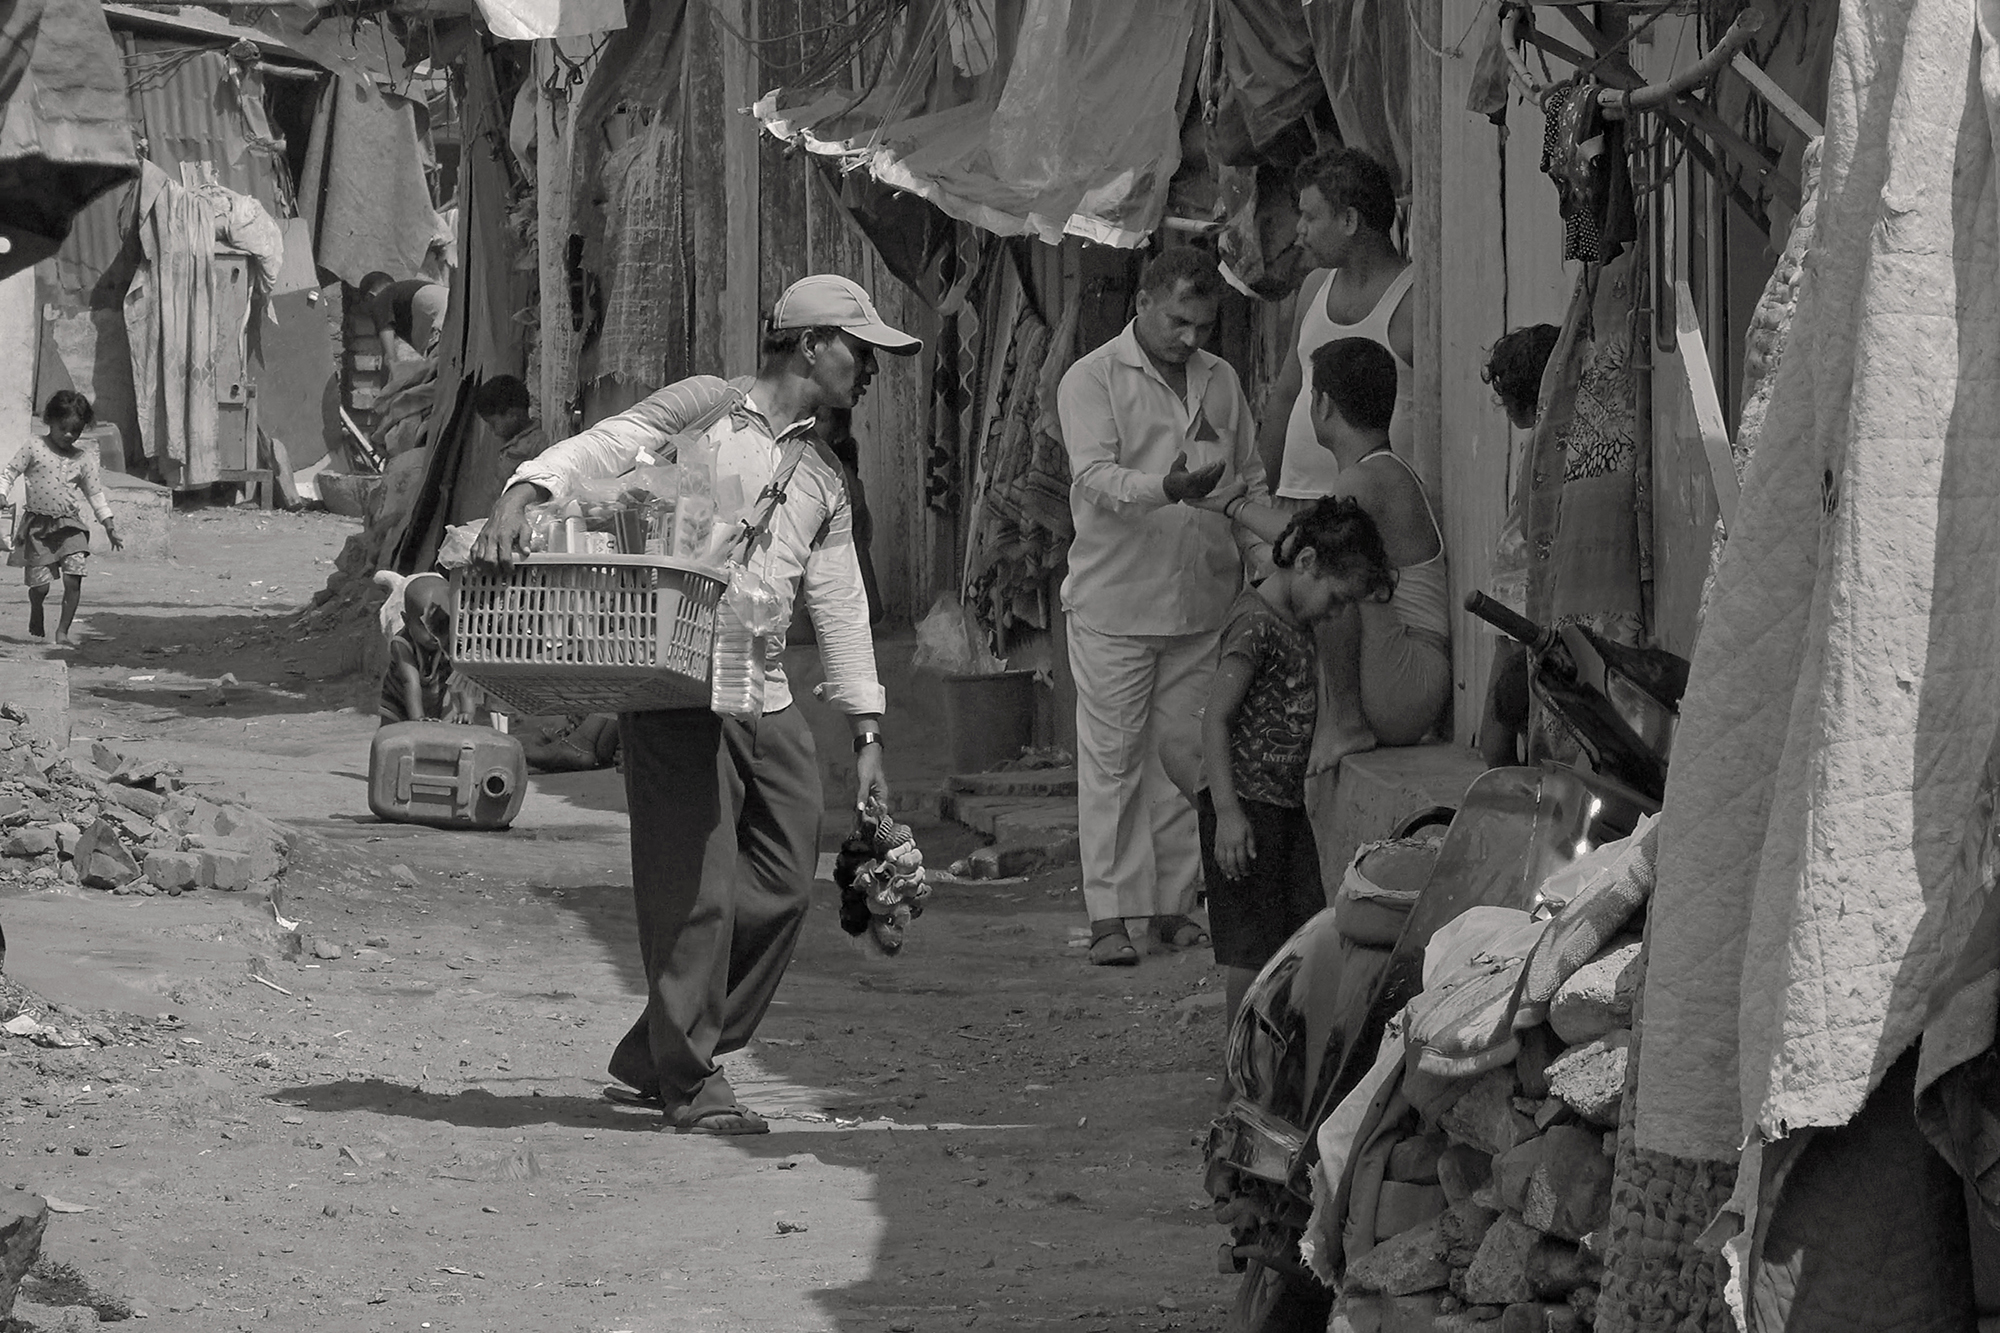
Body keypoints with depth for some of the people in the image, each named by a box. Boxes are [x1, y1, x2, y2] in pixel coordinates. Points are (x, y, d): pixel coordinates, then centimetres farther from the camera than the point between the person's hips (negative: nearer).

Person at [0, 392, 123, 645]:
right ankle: (36, 621, 30)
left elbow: (96, 495, 13)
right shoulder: (34, 449, -1)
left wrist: (110, 528, 11)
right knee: (40, 584, -2)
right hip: (38, 525, -2)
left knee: (73, 579, -13)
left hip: (70, 525, 2)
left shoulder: (83, 458, 6)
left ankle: (63, 630, -1)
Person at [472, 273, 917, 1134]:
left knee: (782, 889, 3)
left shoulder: (823, 481, 22)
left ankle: (653, 1061, 14)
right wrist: (522, 494, -27)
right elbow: (599, 449, -8)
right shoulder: (705, 409, 3)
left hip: (769, 699, 7)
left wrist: (866, 735, 18)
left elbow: (842, 609, 23)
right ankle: (691, 1082, -2)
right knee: (695, 889, -10)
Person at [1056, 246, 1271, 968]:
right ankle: (1110, 915, -3)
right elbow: (1096, 478, -17)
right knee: (1112, 759, -4)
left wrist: (1260, 558, 6)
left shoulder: (1220, 381, 13)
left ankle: (1173, 905, 14)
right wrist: (1166, 488, -34)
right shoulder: (1091, 380, -4)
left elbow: (1252, 479, 21)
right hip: (1115, 600, -5)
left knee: (1183, 754, 7)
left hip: (1201, 603, 5)